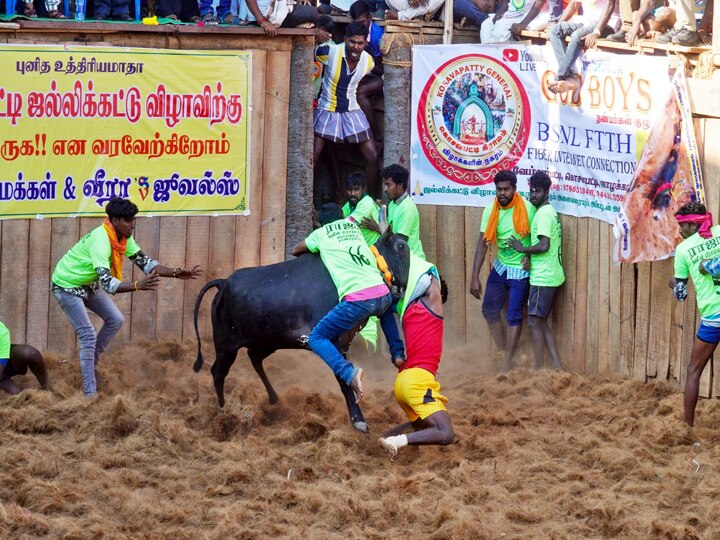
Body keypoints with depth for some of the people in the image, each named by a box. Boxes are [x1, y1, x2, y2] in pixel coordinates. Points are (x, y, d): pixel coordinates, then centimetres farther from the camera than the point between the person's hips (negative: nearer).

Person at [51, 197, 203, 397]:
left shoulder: (124, 238, -10)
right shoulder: (100, 241, -36)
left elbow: (145, 262, -5)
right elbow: (107, 283, -45)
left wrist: (176, 273, -16)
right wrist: (138, 285, -57)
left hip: (88, 284, 9)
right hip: (67, 285, -9)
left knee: (115, 320, 9)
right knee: (88, 336, -12)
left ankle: (89, 363, 24)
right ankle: (90, 394, -10)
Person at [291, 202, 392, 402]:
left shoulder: (321, 234, 15)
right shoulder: (353, 226, 25)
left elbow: (296, 250, 31)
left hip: (356, 300, -5)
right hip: (383, 295, 5)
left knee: (316, 338, 6)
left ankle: (349, 372, -20)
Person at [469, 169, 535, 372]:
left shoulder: (527, 209, -17)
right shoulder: (491, 211, -6)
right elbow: (482, 243, -7)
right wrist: (475, 277, -10)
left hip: (521, 270, -5)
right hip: (500, 266, 5)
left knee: (514, 316, -6)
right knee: (489, 310, 7)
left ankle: (506, 366, -1)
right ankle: (503, 352, 24)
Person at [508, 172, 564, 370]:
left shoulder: (544, 213, -14)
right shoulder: (548, 211, 17)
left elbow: (544, 245, -23)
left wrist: (522, 249, -10)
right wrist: (529, 257, 11)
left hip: (543, 277, -10)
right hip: (549, 275, 10)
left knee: (534, 322, -7)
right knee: (541, 322, 13)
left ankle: (538, 369, -6)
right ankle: (557, 366, 11)